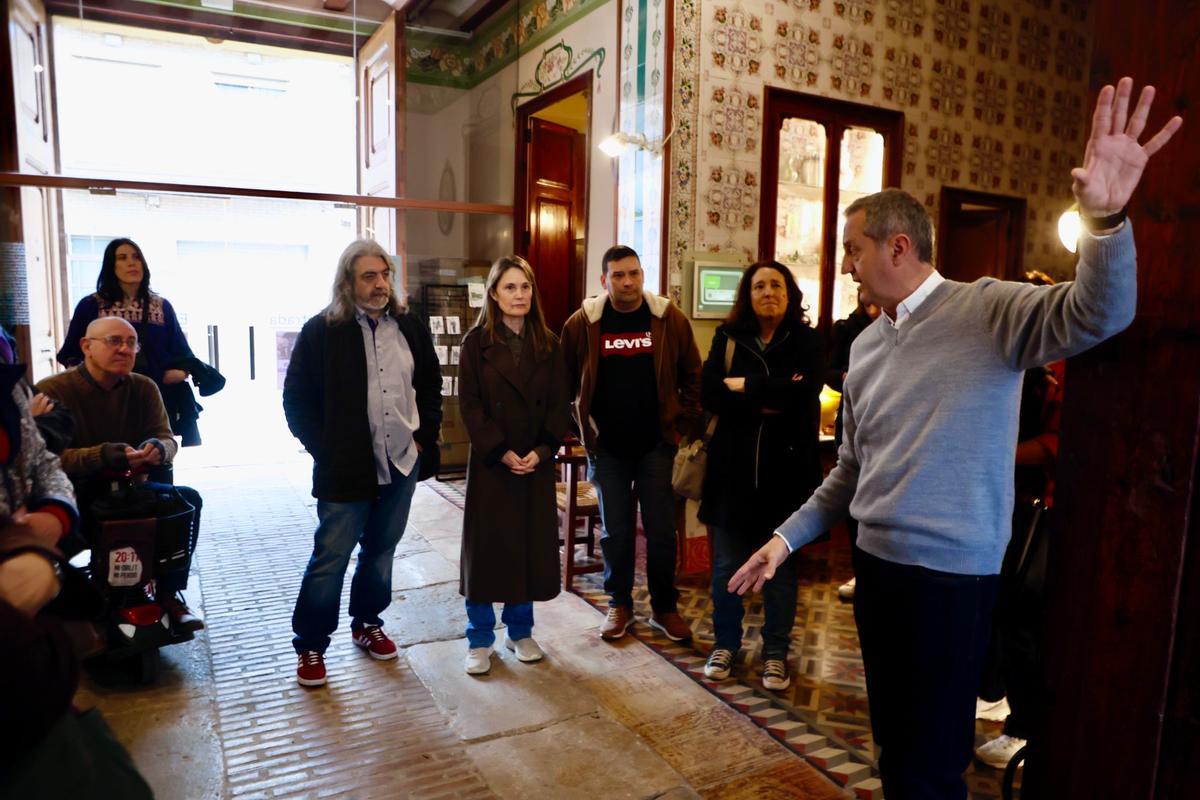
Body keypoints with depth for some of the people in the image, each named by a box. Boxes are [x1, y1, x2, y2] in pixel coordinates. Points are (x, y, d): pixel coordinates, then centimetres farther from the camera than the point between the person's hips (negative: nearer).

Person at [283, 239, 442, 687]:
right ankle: (310, 645, 19)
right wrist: (325, 451, -8)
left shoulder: (410, 327, 6)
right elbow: (297, 400, -4)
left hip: (402, 464, 4)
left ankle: (367, 624, 36)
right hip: (346, 469, -4)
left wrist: (424, 437, 6)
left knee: (381, 551, 17)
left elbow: (431, 386, 15)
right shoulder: (322, 331, -7)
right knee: (330, 558, 3)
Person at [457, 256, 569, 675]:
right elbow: (470, 405, -7)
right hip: (490, 464, -2)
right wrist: (500, 452, -15)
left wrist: (542, 451, -11)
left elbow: (558, 404, 2)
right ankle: (480, 640, 18)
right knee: (485, 549, 4)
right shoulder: (476, 342, -2)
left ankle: (520, 631, 26)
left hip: (536, 464, 3)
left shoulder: (548, 344, 5)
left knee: (531, 547, 9)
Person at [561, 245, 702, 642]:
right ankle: (619, 605, 27)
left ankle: (664, 608, 24)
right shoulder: (583, 323, -4)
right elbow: (563, 382, 4)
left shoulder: (670, 319, -3)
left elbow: (692, 376, 3)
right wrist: (581, 425, 1)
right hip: (607, 446, 0)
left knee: (661, 530, 7)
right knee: (615, 531, 11)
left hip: (656, 443, 0)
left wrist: (686, 424, -3)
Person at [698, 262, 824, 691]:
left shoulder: (807, 340, 0)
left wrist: (745, 386, -13)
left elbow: (806, 391, -18)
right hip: (733, 466, 1)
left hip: (785, 469, -1)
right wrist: (767, 401, -17)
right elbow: (709, 394, -8)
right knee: (726, 565, 10)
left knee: (780, 565, 9)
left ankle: (776, 652, 25)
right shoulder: (727, 338, 4)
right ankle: (725, 643, 28)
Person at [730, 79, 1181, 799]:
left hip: (950, 576, -6)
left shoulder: (985, 310, -9)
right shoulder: (866, 345, 10)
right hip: (875, 566, 7)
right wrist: (788, 536, 11)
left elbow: (1099, 314, -28)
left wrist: (1107, 218, -45)